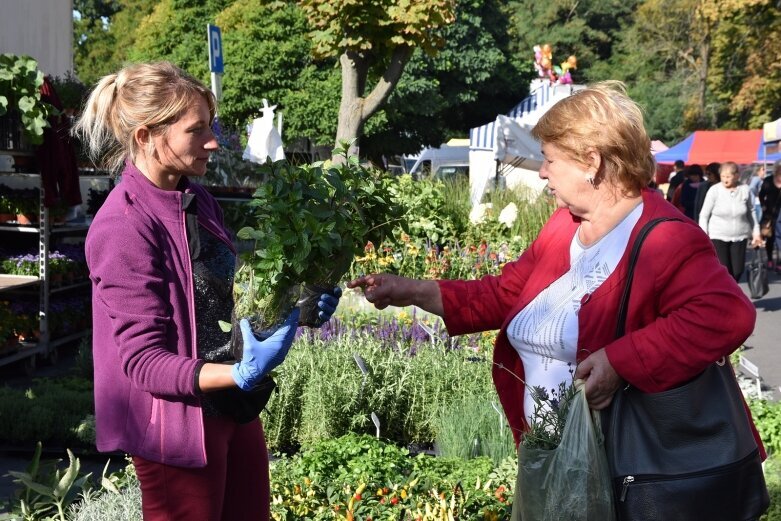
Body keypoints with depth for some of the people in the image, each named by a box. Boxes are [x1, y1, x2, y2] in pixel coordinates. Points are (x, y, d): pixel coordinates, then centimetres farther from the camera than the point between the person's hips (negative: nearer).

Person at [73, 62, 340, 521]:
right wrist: (241, 375, -34)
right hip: (179, 421, -8)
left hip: (234, 407, 8)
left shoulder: (199, 202, 4)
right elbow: (143, 359, -22)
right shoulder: (124, 228, -21)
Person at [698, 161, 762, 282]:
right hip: (718, 236, -3)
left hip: (739, 236, 3)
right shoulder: (714, 191, -8)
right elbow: (704, 215, -3)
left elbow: (751, 212, 13)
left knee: (738, 270, 3)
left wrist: (756, 232, 14)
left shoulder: (745, 190, 0)